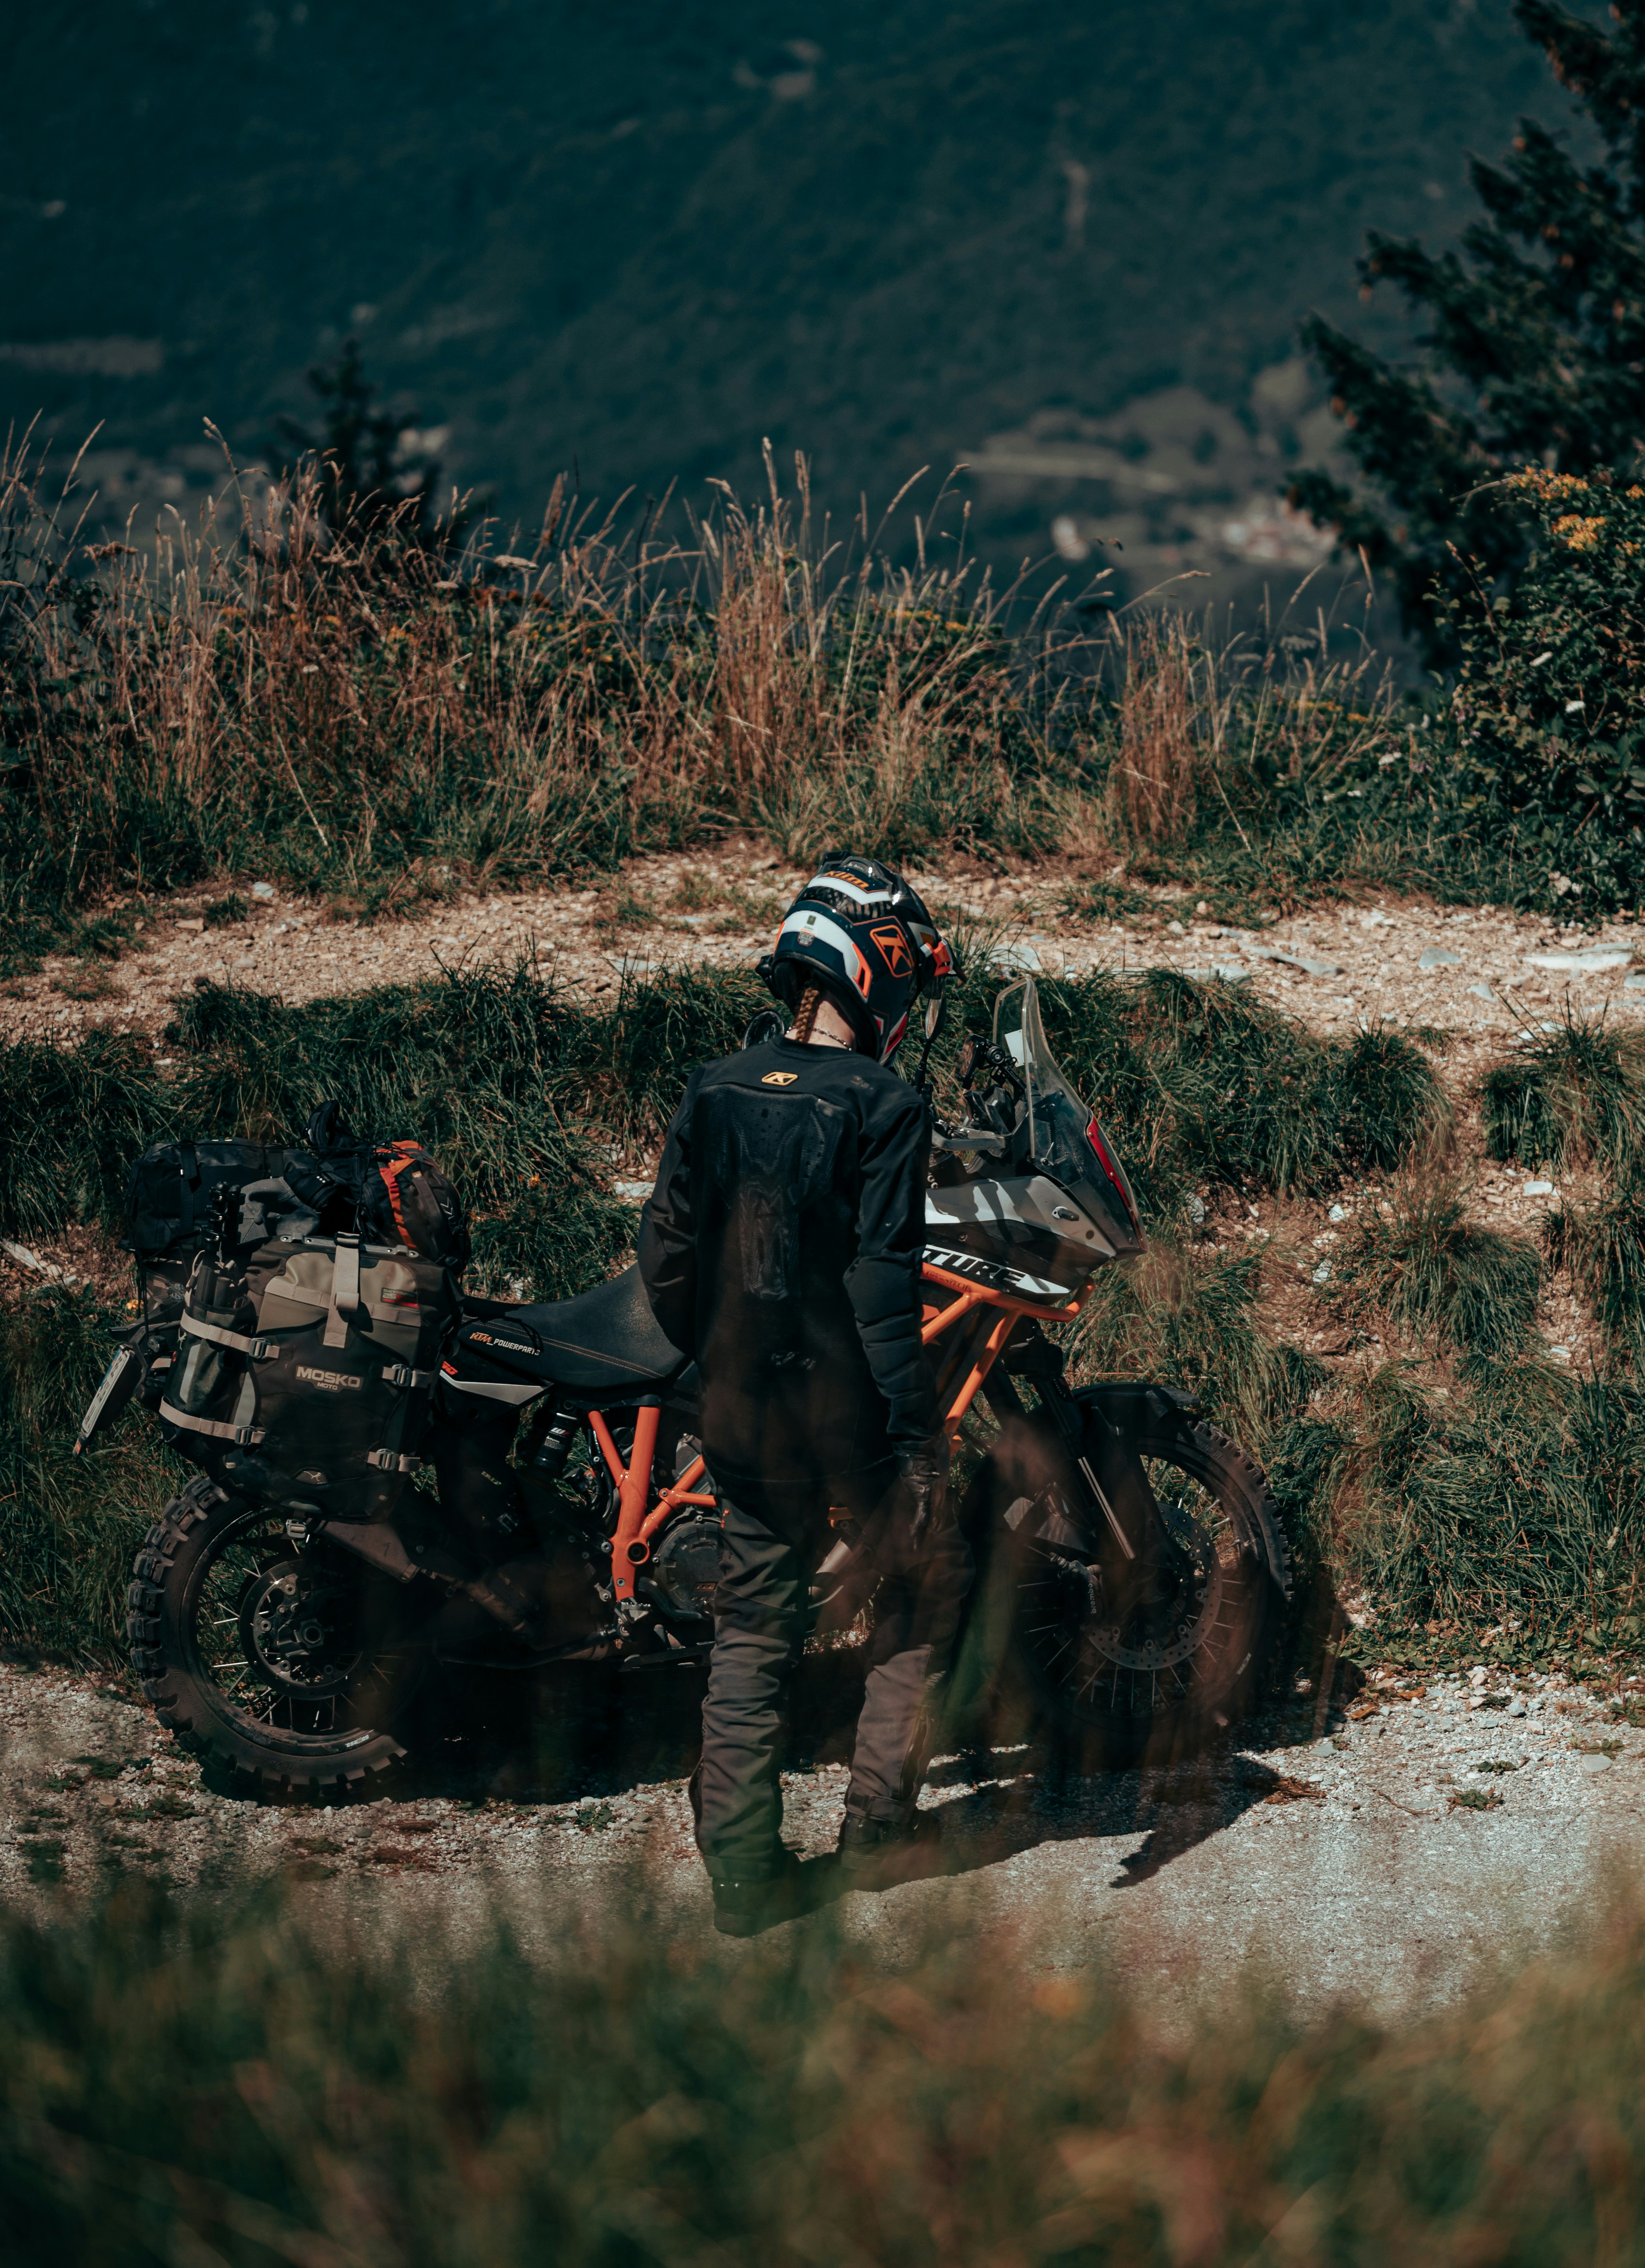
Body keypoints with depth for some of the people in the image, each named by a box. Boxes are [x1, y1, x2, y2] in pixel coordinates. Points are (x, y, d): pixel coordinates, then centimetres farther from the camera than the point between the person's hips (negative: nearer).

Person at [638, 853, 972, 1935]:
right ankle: (879, 1825, 18)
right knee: (922, 1597, 18)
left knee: (752, 1632, 12)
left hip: (743, 1411, 5)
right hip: (853, 1408, -5)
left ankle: (743, 1869, 9)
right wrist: (919, 1437, -17)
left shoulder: (715, 1092, 1)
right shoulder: (885, 1107, -15)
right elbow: (883, 1280, -19)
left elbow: (666, 1255, 4)